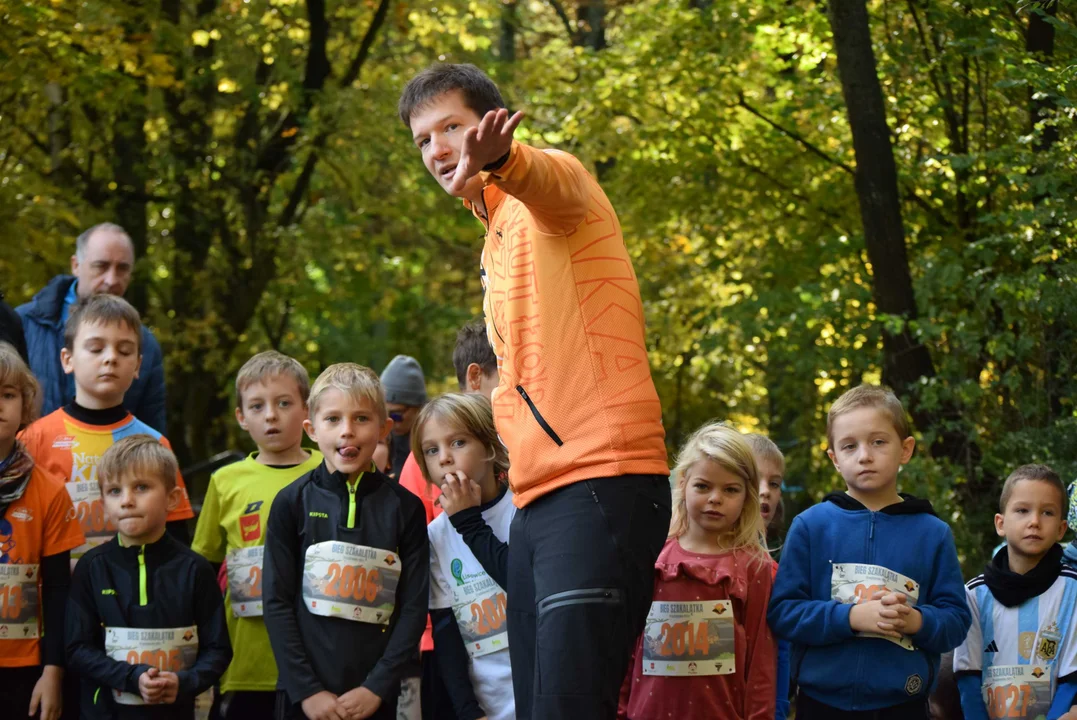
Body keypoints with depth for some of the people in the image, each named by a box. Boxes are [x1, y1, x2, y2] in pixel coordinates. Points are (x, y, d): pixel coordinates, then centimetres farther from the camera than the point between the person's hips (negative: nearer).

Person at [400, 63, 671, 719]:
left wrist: (496, 157, -50)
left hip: (601, 487, -10)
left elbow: (546, 176, -28)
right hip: (538, 502, 10)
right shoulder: (498, 240, 25)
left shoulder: (554, 185, -1)